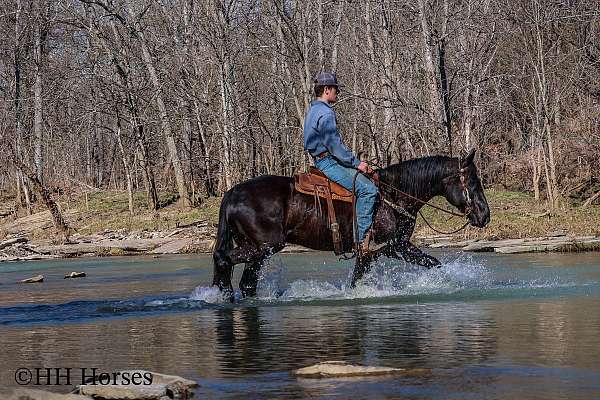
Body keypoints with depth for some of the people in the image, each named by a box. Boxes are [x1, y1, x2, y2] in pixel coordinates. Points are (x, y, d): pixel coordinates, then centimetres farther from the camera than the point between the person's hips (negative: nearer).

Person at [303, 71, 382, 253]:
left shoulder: (315, 110, 19)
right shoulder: (325, 113, -16)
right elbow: (335, 146, -20)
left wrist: (357, 162, 18)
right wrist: (357, 163, -12)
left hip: (326, 161, 11)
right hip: (328, 162, -11)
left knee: (370, 181, 17)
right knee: (367, 189, -20)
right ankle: (363, 239, -21)